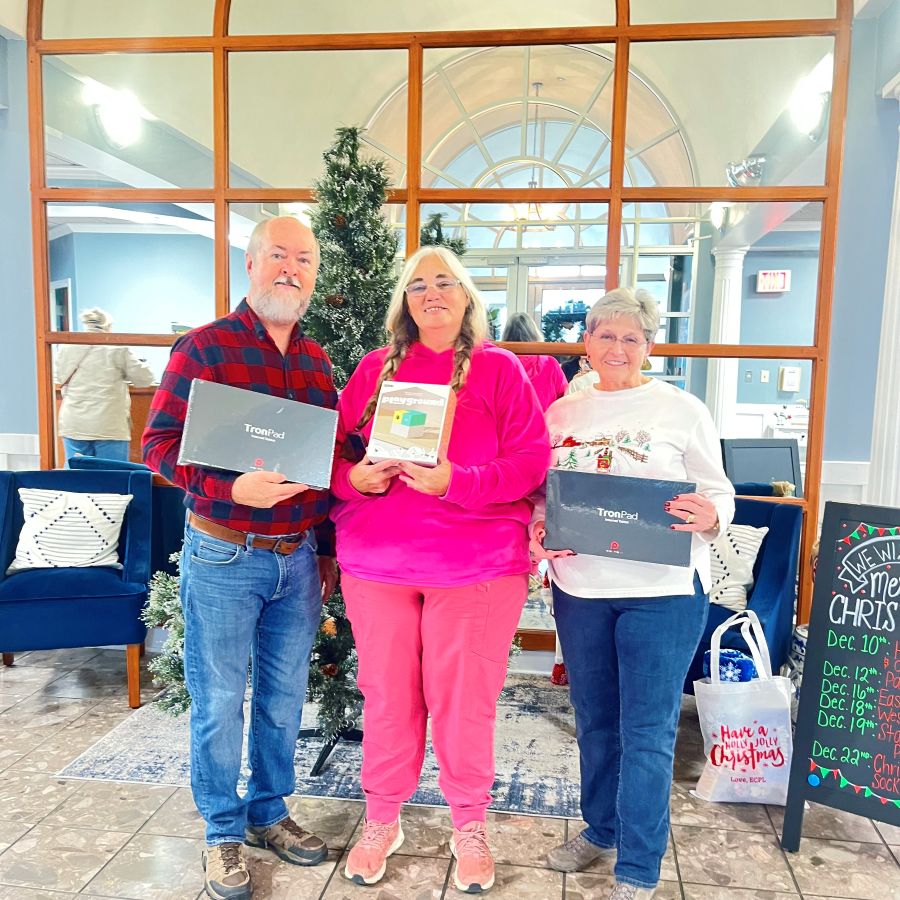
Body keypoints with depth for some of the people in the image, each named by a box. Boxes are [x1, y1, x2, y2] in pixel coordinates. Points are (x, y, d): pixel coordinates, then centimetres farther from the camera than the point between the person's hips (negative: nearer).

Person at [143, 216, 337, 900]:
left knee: (284, 696, 16)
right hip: (223, 556, -4)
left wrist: (327, 549, 13)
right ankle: (223, 832, 28)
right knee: (219, 701, 8)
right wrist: (232, 490, -25)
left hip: (299, 556, 5)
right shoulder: (204, 347, -7)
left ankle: (269, 812, 36)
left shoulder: (317, 361, 8)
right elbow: (160, 443, -10)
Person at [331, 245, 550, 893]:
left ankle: (470, 827, 32)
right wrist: (355, 478, -12)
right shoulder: (375, 368, 9)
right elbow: (336, 452, 10)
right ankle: (382, 821, 34)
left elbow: (532, 462, -6)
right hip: (376, 564, 2)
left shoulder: (498, 368, 1)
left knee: (464, 699, 8)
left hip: (478, 565, -2)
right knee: (387, 697, 12)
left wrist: (455, 482, -20)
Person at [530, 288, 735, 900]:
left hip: (662, 589, -3)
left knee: (648, 729, 3)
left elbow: (719, 492, -1)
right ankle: (601, 829, 39)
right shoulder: (561, 413, 7)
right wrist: (539, 531, -8)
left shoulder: (682, 410, -2)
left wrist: (708, 516, -23)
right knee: (595, 718, 18)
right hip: (579, 585, 4)